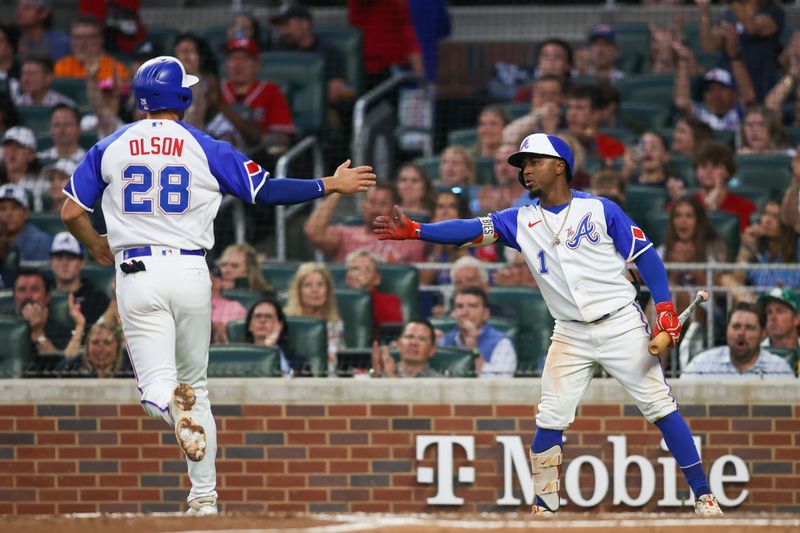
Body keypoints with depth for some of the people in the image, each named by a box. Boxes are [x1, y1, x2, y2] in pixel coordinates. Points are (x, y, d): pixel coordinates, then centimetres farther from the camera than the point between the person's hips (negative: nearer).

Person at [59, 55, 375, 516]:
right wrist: (331, 185, 7)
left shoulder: (110, 148, 5)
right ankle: (205, 499, 12)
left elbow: (71, 212, 6)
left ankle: (173, 403, -41)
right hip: (190, 272, 0)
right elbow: (265, 192, -2)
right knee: (196, 384, 15)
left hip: (136, 275, 0)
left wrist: (95, 244, 27)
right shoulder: (206, 148, 0)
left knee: (156, 386, -1)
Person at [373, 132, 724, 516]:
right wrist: (413, 230, -24)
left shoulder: (600, 210, -4)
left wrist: (665, 309, -13)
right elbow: (471, 230, -9)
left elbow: (645, 255, -3)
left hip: (622, 325, -3)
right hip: (571, 336, 3)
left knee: (660, 407, -5)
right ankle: (543, 510, 6)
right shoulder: (521, 221, 3)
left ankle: (703, 496, 2)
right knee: (550, 421, -3)